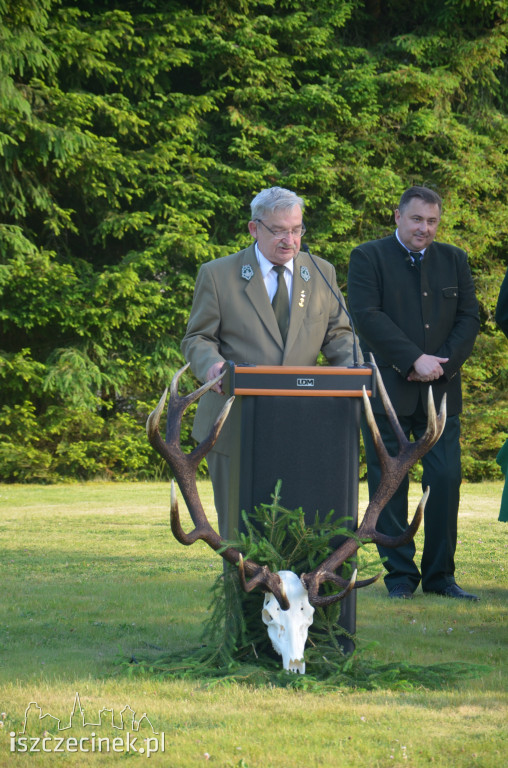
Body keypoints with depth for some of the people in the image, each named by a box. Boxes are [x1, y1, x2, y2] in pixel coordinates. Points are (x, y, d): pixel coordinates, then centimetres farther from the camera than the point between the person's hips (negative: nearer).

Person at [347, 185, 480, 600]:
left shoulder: (454, 260, 14)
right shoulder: (368, 257, 1)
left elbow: (469, 318, 9)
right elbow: (367, 316, -10)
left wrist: (443, 364, -7)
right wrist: (415, 360, -15)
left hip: (440, 390, 3)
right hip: (386, 389, -3)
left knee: (446, 479, -3)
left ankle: (440, 574, 6)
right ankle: (400, 574, 6)